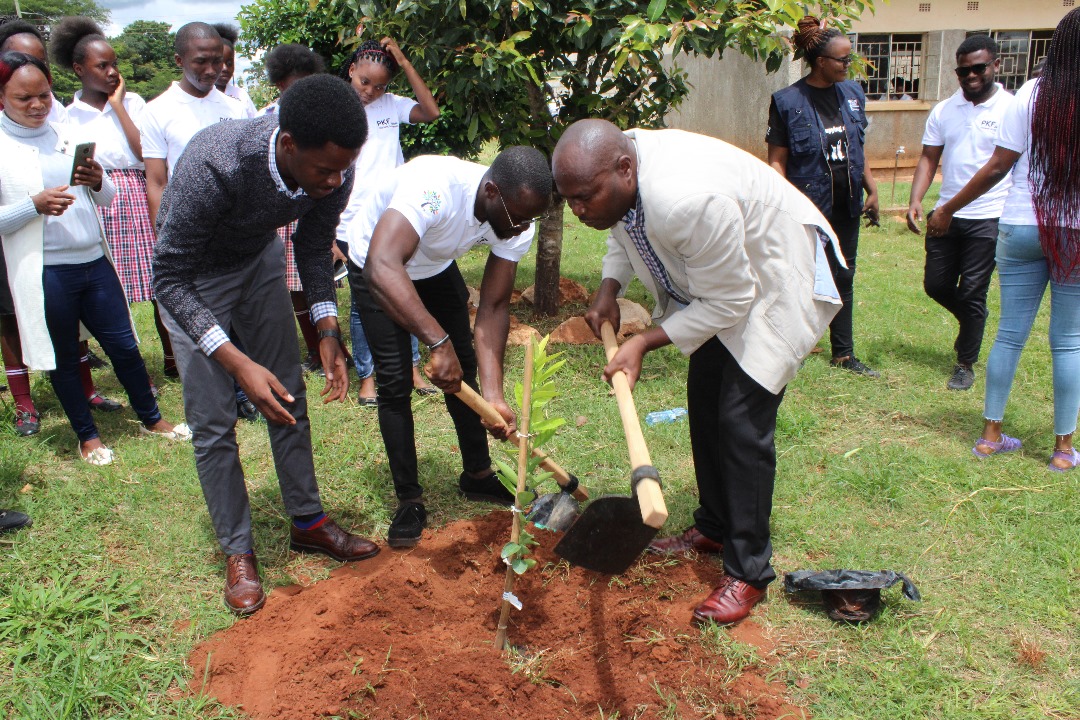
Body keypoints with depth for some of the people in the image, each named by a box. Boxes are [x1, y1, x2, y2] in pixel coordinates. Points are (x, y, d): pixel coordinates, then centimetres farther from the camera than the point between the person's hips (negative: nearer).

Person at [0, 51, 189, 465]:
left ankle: (151, 419, 30)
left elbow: (108, 198, 11)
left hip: (94, 261, 4)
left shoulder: (69, 135, 8)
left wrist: (98, 182, -10)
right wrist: (35, 205, -22)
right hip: (45, 273, -3)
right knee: (64, 359, 11)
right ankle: (87, 436, 28)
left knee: (124, 345, 12)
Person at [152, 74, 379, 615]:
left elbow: (314, 247, -4)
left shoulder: (333, 171, -24)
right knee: (212, 420, -5)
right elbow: (170, 278, -31)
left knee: (288, 399, 7)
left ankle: (307, 522, 22)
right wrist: (239, 363, -39)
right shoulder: (214, 166, -41)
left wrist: (327, 332, -14)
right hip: (192, 276, -4)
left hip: (260, 259, 5)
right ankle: (237, 551, 11)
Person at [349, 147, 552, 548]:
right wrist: (438, 341, -60)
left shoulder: (518, 221, -23)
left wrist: (493, 395, -29)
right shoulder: (434, 185, -43)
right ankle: (409, 500, 5)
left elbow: (494, 308, -20)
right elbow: (381, 267, -55)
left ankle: (477, 475, 24)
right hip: (377, 270, -5)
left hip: (436, 267, 5)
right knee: (395, 381, -9)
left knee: (463, 367, 6)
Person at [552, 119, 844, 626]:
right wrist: (608, 291, -5)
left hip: (774, 277, -9)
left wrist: (646, 342, -27)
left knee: (742, 419, -13)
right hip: (716, 274, 9)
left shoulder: (689, 201, -41)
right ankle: (713, 528, 30)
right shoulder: (614, 170, -14)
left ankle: (748, 573, 0)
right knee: (703, 399, 13)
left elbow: (727, 303, -29)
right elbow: (625, 233, 10)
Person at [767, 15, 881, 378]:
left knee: (843, 280, 13)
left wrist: (871, 190, 13)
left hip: (845, 206, 6)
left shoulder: (851, 93, 7)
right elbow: (777, 160, -11)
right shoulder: (788, 101, -10)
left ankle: (843, 354, 24)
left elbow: (858, 149, 16)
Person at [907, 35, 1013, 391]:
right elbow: (928, 159, 7)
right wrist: (915, 200, -9)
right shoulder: (943, 111, 7)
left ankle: (966, 364, 17)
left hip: (988, 219, -4)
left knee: (972, 293, 1)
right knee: (936, 284, 11)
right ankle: (974, 322, 41)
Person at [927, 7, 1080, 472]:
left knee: (1010, 333, 9)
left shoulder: (1030, 95, -6)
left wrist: (948, 209, 3)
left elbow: (997, 167, -7)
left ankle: (990, 434, 18)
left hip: (1021, 229, 1)